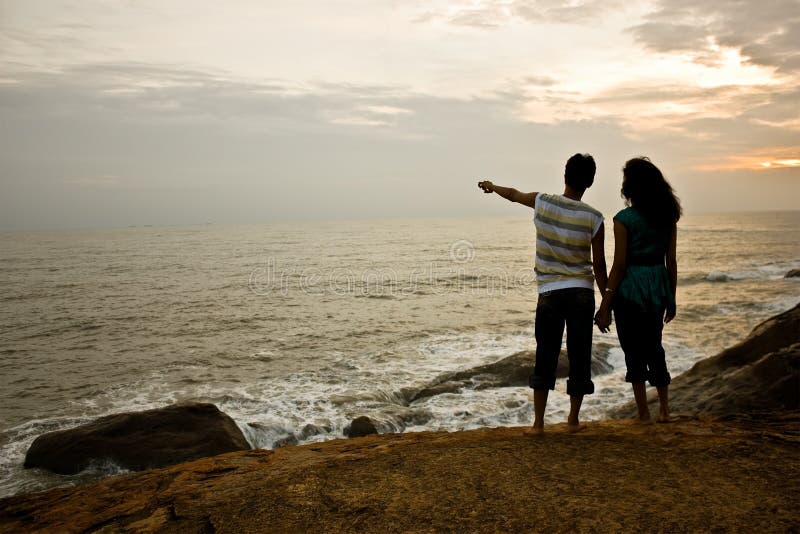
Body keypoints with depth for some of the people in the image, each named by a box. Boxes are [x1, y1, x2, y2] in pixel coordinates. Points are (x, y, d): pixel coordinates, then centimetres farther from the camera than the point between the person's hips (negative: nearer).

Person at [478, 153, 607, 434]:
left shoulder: (543, 202, -4)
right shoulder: (594, 218, -6)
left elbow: (513, 195, 17)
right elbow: (599, 265, -3)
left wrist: (492, 187, 38)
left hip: (549, 292, 1)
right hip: (581, 292, -1)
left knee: (545, 358, 7)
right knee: (579, 357, 10)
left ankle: (538, 423, 8)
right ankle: (573, 420, 19)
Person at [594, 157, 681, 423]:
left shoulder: (624, 219, -13)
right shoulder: (668, 216, 4)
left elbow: (619, 266, -14)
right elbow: (671, 261, 7)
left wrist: (605, 306, -9)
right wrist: (671, 299, 15)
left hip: (631, 289, -6)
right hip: (658, 287, 6)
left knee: (634, 351, 5)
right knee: (654, 347, 20)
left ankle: (643, 415, 11)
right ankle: (664, 409, 24)